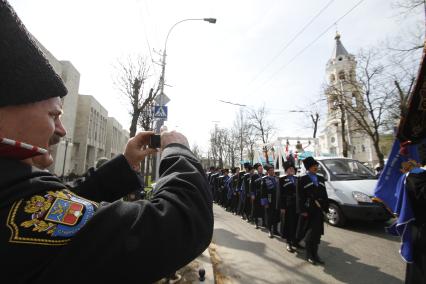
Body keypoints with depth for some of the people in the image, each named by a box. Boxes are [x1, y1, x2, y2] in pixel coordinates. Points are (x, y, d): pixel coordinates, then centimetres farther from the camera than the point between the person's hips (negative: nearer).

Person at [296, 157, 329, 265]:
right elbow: (299, 196, -9)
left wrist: (325, 208, 5)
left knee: (317, 233, 11)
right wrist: (302, 210, -14)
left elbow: (324, 195, 12)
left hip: (319, 210, 5)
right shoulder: (302, 179, -6)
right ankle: (309, 255, 20)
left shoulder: (320, 178, 12)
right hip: (308, 210, -5)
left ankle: (315, 254, 28)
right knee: (310, 233, 3)